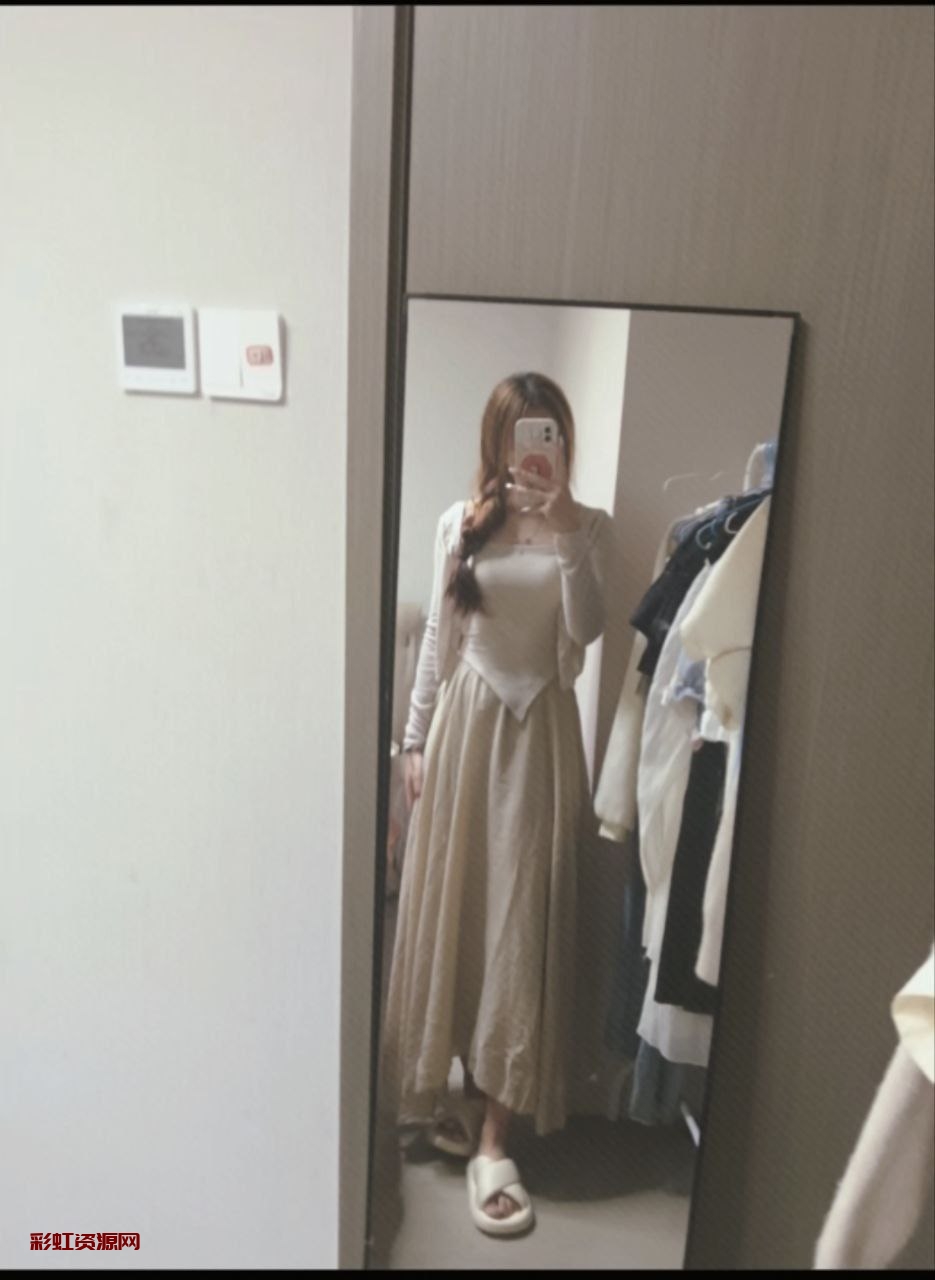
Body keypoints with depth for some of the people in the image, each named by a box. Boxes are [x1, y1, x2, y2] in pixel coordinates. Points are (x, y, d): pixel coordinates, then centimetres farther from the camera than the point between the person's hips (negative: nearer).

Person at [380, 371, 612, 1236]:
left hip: (539, 733, -1)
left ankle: (493, 1137, 11)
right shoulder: (461, 523, 5)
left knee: (520, 924, 1)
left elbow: (588, 628, -13)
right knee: (452, 911, 10)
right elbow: (436, 637, 7)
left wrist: (564, 533, -24)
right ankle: (454, 1085, 33)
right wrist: (415, 739, 6)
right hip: (463, 726, 2)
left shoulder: (587, 526, 1)